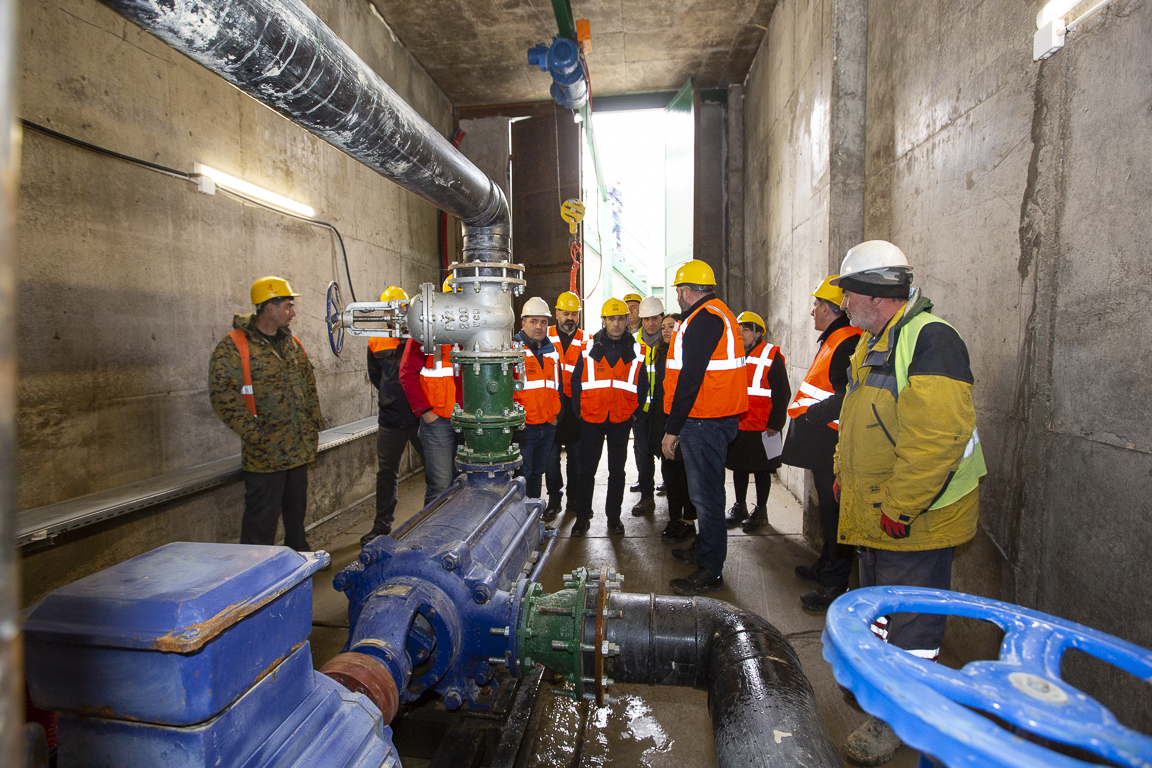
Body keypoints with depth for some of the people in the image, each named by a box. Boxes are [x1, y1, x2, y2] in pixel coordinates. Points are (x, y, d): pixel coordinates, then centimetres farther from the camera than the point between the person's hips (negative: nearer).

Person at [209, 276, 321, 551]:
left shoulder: (293, 344, 12)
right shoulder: (233, 347, -10)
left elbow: (310, 388, 18)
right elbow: (223, 395, -16)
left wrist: (313, 429, 11)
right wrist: (257, 436, -19)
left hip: (300, 451, 7)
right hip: (264, 455, -7)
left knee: (296, 513, 20)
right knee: (261, 520, 1)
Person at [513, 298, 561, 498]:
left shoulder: (552, 352, 13)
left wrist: (556, 415, 12)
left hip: (548, 427, 6)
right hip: (522, 427, -6)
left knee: (537, 473, 17)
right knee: (521, 475, -2)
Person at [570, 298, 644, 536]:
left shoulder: (636, 351, 2)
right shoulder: (588, 348, 1)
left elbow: (642, 385, 8)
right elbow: (576, 382, 5)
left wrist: (635, 412, 2)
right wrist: (579, 411, 1)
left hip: (621, 421, 1)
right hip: (591, 419, 0)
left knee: (617, 471, 10)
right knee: (586, 470, 6)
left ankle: (614, 516, 23)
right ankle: (583, 517, 18)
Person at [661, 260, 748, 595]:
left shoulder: (703, 320, -16)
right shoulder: (720, 314, 18)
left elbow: (690, 378, -22)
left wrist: (672, 428, -18)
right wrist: (678, 425, 20)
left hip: (704, 423, -11)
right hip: (717, 418, 11)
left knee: (706, 495, -3)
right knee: (705, 490, 21)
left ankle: (710, 571, 6)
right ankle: (703, 549, 36)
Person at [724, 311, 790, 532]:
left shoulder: (771, 356, -7)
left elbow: (782, 393, -8)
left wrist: (775, 424, -12)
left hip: (761, 428, -5)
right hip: (735, 426, 5)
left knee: (761, 470, 7)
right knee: (738, 467, 14)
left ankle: (760, 511, 20)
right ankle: (740, 507, 29)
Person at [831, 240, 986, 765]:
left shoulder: (929, 340, -20)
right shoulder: (872, 343, 12)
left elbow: (937, 436, -29)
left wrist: (901, 507, -26)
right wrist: (844, 473, 16)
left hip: (914, 516, -9)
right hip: (871, 512, 9)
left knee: (911, 620, 5)